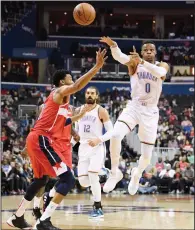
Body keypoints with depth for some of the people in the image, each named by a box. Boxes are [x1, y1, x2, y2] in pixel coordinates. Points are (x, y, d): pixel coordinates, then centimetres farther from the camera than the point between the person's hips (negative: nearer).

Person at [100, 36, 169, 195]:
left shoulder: (162, 65, 0)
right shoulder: (134, 63, -1)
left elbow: (159, 73, -26)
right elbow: (119, 57, -23)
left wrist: (142, 62, -43)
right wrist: (113, 45, -46)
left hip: (150, 112, 1)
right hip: (134, 107, -1)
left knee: (147, 155, 4)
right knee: (115, 135, -29)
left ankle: (137, 174, 40)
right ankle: (115, 173, -10)